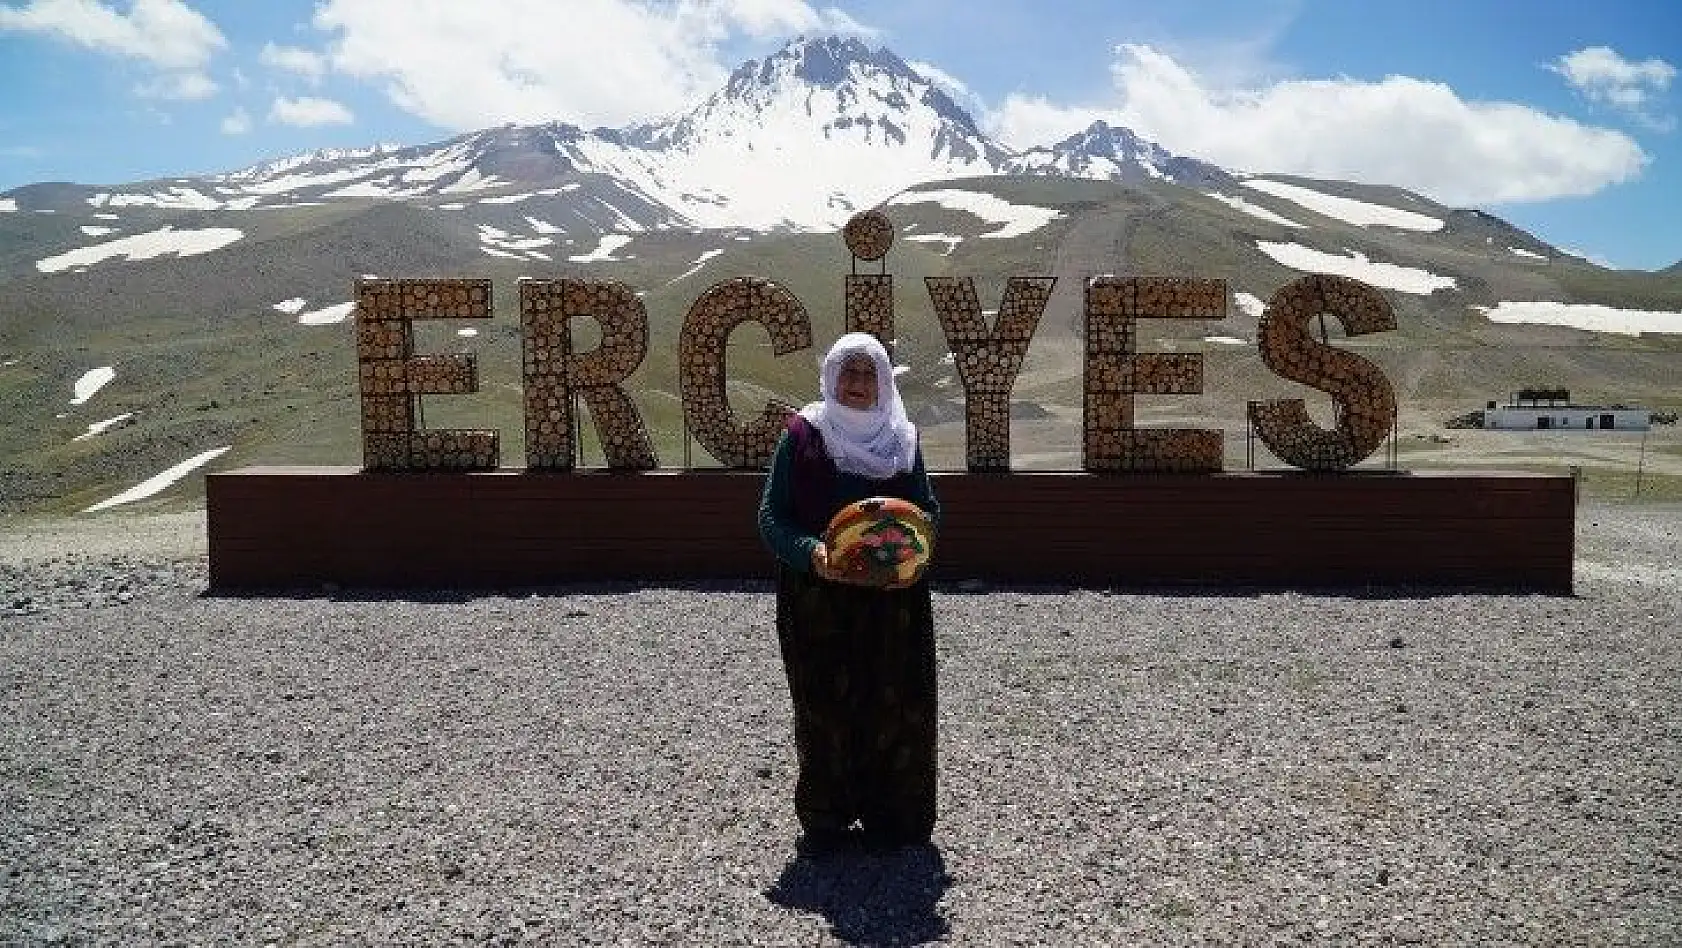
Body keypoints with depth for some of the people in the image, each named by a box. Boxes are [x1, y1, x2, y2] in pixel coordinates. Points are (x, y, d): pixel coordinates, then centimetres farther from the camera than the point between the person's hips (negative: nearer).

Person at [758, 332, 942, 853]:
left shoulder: (902, 438, 7)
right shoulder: (802, 435, 0)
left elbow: (930, 508, 13)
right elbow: (771, 515, -2)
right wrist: (810, 553, -20)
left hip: (893, 599, 2)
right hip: (818, 598, -2)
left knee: (894, 705, 5)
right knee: (824, 707, 3)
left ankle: (893, 817, 21)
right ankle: (824, 819, 19)